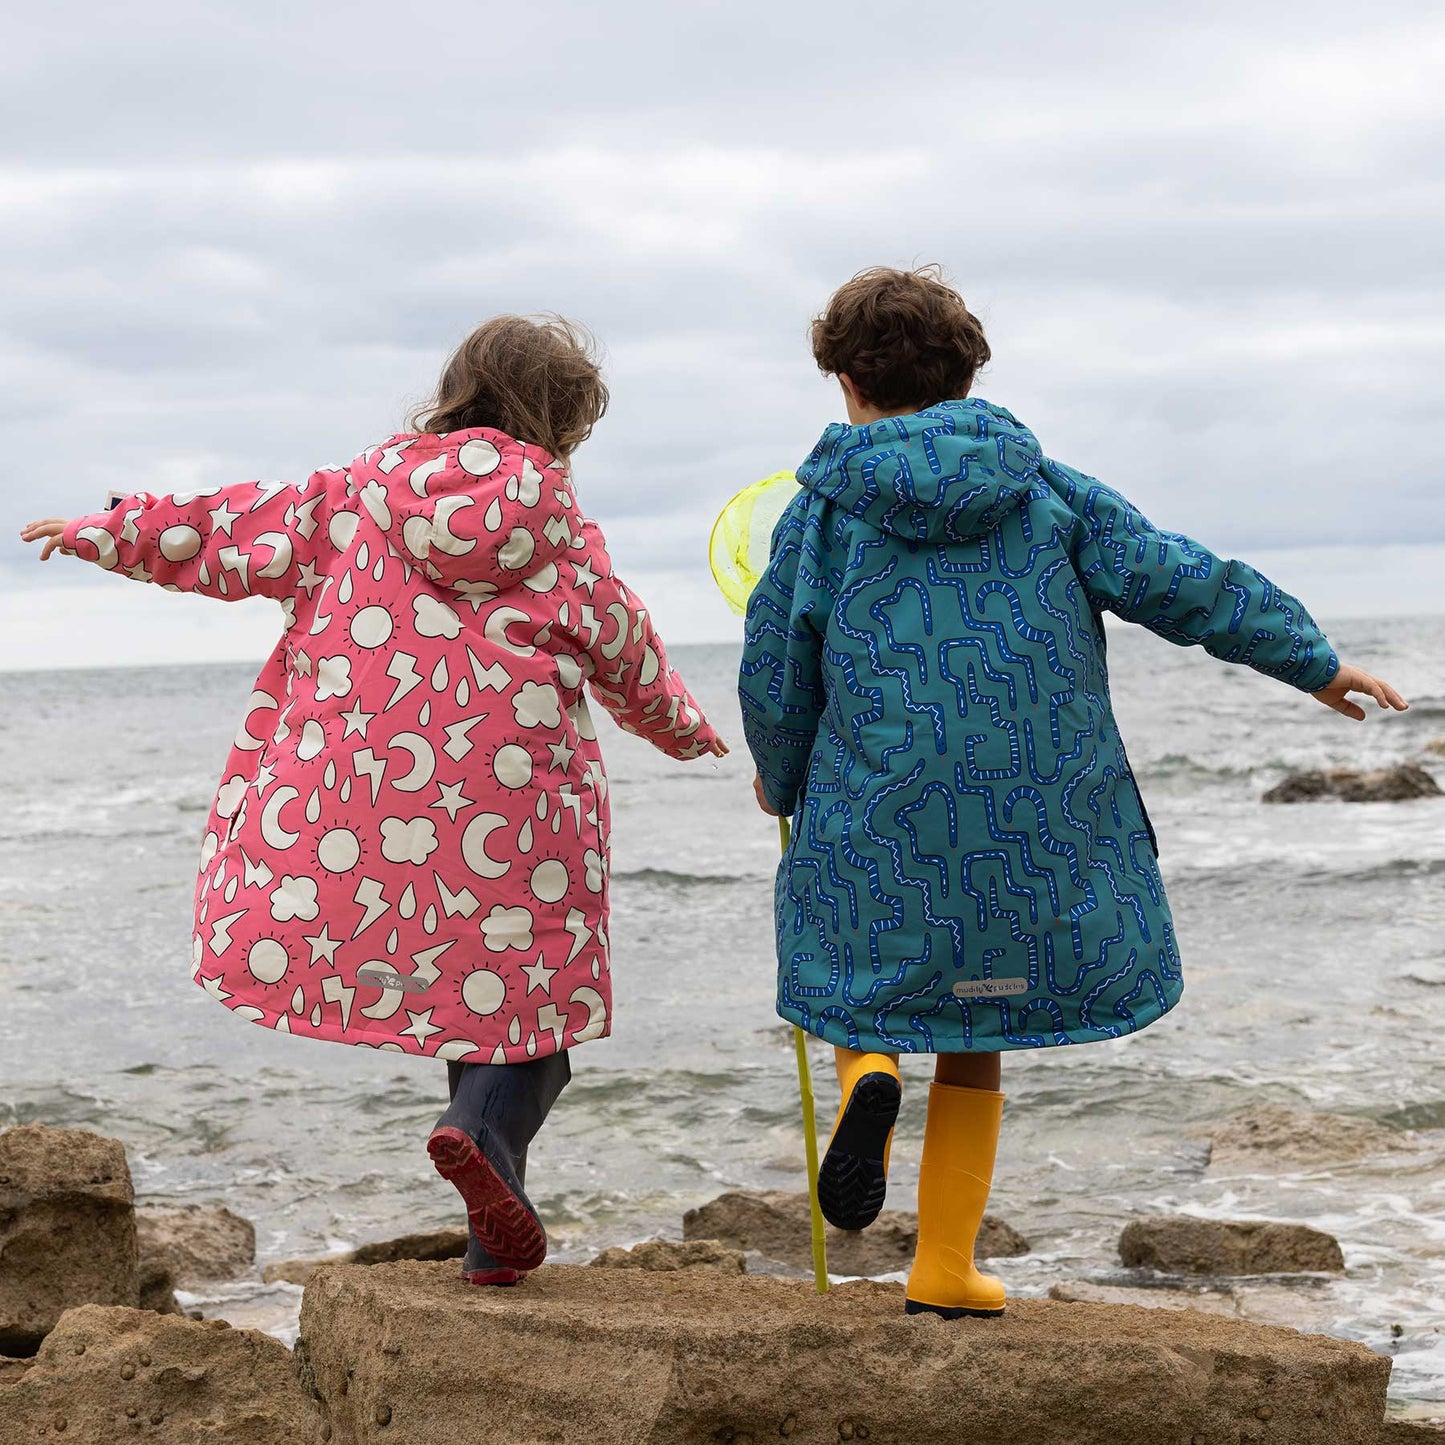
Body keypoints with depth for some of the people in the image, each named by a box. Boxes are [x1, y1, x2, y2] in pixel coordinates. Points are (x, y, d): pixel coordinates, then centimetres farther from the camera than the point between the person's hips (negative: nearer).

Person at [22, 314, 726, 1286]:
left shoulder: (360, 493, 8)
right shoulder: (562, 529, 7)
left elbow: (239, 532, 11)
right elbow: (628, 657, 18)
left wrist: (111, 530, 23)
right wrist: (684, 727, 37)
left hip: (361, 778, 2)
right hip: (512, 802, -2)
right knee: (524, 989, 3)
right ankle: (488, 1127, -24)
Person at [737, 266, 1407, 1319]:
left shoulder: (822, 516, -1)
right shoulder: (1039, 484, 4)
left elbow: (776, 687, 2)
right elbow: (1178, 579, 2)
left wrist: (782, 784, 22)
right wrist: (1312, 660, 11)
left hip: (880, 819, -2)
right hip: (1040, 826, 2)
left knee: (872, 975, 22)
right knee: (972, 1038, 14)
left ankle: (867, 1075, -12)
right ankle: (946, 1269, 15)